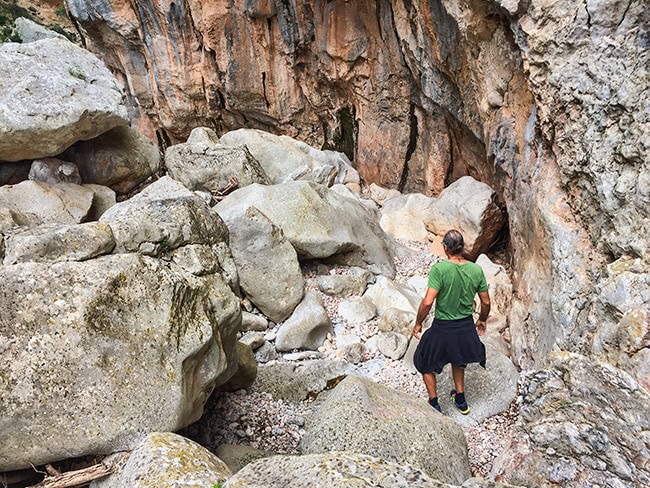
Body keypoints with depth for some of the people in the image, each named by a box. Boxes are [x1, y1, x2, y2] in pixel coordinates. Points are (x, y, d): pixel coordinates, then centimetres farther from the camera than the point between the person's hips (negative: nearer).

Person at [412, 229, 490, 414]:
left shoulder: (439, 269, -23)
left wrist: (418, 323, -10)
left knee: (425, 363, 22)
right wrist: (482, 320, 21)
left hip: (442, 328, -5)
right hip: (466, 326, 5)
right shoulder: (476, 270, -8)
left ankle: (434, 404, 27)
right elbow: (486, 302, 2)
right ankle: (461, 399, 44)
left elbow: (428, 302, -27)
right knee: (457, 358, 34)